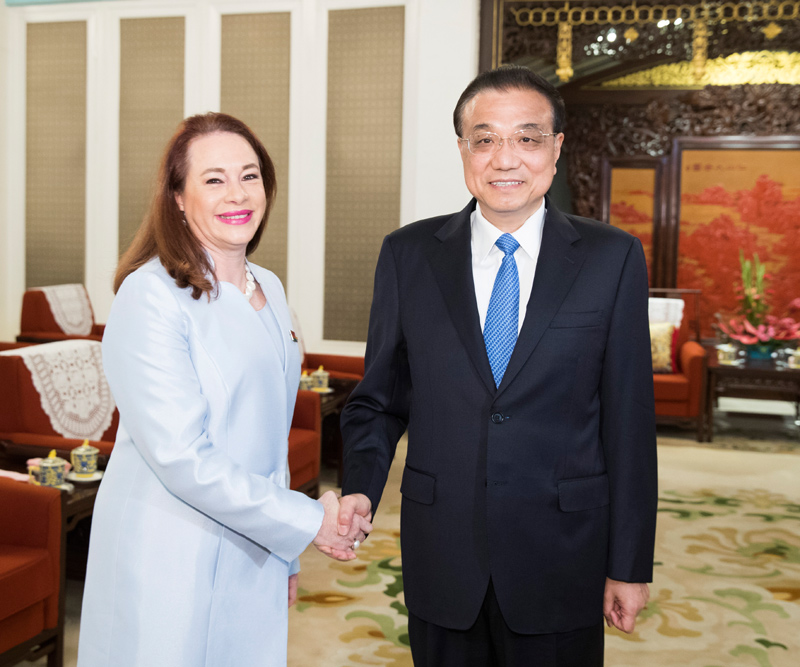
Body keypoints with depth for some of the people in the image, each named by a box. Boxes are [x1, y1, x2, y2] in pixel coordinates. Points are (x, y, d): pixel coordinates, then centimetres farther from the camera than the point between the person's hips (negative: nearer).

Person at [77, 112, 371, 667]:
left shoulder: (270, 291, 7)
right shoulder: (150, 296, -16)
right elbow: (181, 457, -21)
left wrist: (286, 556, 16)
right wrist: (307, 520, -15)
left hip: (256, 559, 6)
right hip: (170, 565, -6)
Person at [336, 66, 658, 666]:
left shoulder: (613, 258, -4)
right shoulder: (408, 255, 0)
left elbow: (629, 417, -4)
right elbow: (380, 398, 5)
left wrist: (630, 565, -2)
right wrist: (361, 489, -13)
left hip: (561, 557, -1)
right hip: (440, 555, 2)